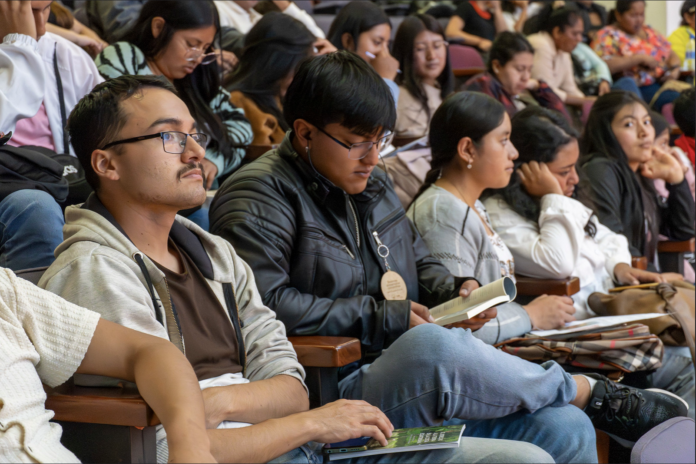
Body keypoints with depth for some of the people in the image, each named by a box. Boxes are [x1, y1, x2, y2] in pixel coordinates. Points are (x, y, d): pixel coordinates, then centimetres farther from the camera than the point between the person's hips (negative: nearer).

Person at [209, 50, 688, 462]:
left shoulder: (371, 183, 22)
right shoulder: (258, 197, -6)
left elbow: (421, 262, 34)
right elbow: (267, 303, -21)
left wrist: (455, 290, 9)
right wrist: (381, 317, -15)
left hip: (425, 384, 8)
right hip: (336, 394, -8)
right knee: (430, 345, -39)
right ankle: (589, 392, -17)